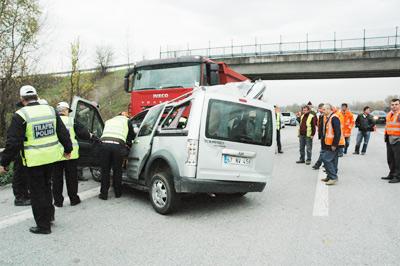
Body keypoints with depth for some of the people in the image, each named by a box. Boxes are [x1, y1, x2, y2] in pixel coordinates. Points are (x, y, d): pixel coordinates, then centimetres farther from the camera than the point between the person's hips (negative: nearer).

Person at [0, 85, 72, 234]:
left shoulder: (20, 115, -11)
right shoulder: (50, 110, 5)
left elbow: (13, 143, -12)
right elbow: (63, 133, 10)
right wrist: (68, 149, 23)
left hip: (34, 160, -5)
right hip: (51, 157, 5)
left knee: (37, 192, 6)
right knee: (46, 186, 23)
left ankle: (43, 225, 15)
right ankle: (49, 215, 35)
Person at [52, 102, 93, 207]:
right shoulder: (72, 121, -2)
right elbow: (83, 133, -2)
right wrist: (90, 135, 16)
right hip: (71, 154, -1)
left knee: (57, 178, 11)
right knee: (71, 177, 10)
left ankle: (58, 201, 16)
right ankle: (73, 199, 18)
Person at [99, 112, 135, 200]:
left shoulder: (108, 121, 32)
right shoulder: (126, 121, 21)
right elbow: (132, 135, 24)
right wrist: (129, 144, 41)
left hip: (105, 144, 2)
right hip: (118, 145, -2)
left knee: (105, 170, 10)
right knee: (117, 170, 11)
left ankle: (104, 194, 14)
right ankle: (118, 193, 22)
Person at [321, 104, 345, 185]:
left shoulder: (334, 118, -17)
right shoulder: (328, 118, 14)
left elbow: (338, 133, -22)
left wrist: (334, 144, -22)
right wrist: (324, 143, 20)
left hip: (333, 144, -10)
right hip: (329, 144, 10)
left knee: (326, 158, -11)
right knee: (332, 160, 14)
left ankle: (333, 177, -6)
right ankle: (330, 177, 22)